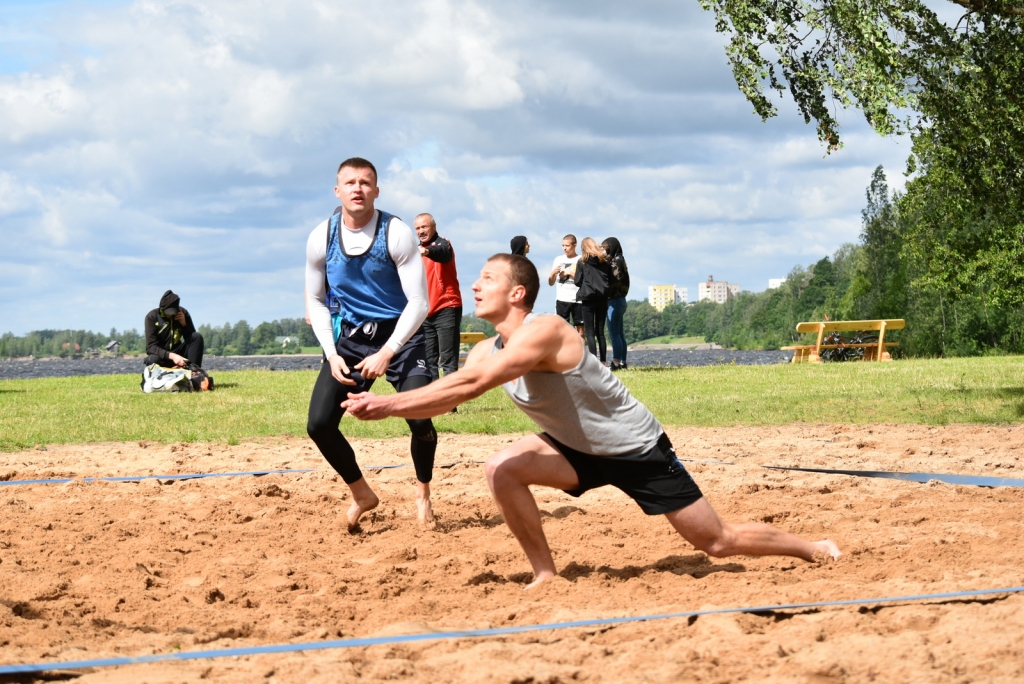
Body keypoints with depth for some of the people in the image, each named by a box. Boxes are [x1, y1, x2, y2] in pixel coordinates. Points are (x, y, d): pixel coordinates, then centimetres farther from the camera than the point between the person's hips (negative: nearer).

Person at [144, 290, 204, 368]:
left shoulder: (183, 312, -2)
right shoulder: (152, 317, -12)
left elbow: (190, 339, 2)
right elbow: (151, 347, -20)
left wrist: (184, 324, -17)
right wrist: (172, 356, -36)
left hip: (178, 353, 4)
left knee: (197, 337, -19)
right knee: (153, 359, -38)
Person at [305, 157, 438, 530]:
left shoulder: (398, 234, -16)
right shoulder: (320, 239, -7)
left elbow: (418, 302, -16)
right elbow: (316, 300, 5)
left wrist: (388, 352, -23)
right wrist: (332, 354, -7)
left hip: (399, 335, -3)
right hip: (349, 337, 3)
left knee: (420, 420, -18)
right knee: (319, 424, -9)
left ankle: (423, 493, 12)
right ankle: (361, 494, 15)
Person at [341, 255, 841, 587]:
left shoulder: (543, 332, -31)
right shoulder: (488, 350, -4)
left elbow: (468, 385, -39)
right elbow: (447, 399, -10)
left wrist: (389, 402, -38)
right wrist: (384, 406, -26)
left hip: (638, 449, -7)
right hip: (581, 450, 7)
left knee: (718, 543, 0)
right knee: (503, 468, -16)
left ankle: (815, 549, 23)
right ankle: (546, 574, -4)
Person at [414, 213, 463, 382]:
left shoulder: (442, 244, -6)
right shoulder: (418, 251, 16)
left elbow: (442, 253, -31)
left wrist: (426, 251, -53)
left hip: (446, 310, -8)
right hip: (426, 312, 8)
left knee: (448, 359, -11)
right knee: (428, 360, 8)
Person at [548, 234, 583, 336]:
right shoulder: (558, 260, 11)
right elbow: (551, 282, 14)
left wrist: (571, 274, -11)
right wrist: (553, 273, -6)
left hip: (577, 300, -2)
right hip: (562, 299, 2)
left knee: (580, 330, -1)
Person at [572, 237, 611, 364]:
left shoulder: (582, 262, -3)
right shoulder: (605, 261, 6)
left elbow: (578, 281, -3)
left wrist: (573, 274, 16)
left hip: (588, 299, -3)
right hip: (602, 299, 4)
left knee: (590, 332, -2)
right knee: (600, 332, 8)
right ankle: (603, 362, 5)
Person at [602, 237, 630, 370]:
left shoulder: (616, 261, -11)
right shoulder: (618, 260, 17)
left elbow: (615, 280, -20)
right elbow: (615, 280, 13)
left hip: (614, 301, -10)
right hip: (619, 300, 10)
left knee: (614, 334, -9)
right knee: (619, 334, 11)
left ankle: (616, 363, -11)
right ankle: (622, 362, 14)